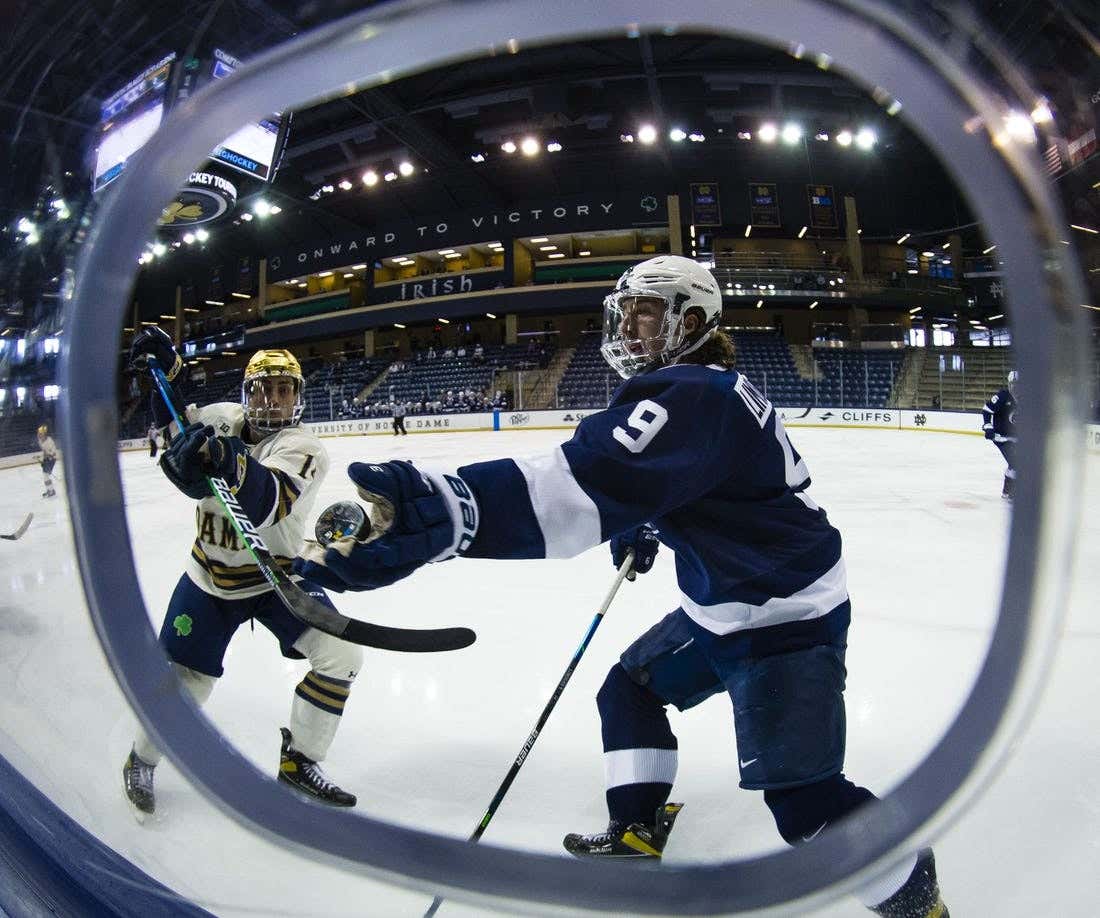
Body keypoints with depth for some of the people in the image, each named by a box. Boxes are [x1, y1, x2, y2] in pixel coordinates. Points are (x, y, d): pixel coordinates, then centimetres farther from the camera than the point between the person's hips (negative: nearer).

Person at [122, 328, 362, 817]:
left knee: (341, 653, -16)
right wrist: (164, 366, -1)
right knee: (184, 679, 4)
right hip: (210, 578, 2)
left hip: (276, 575, -2)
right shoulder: (223, 418, -7)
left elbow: (265, 504, -40)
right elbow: (176, 419, 15)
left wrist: (231, 464, -60)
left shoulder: (303, 449, -20)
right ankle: (142, 759, 37)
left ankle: (299, 759, 5)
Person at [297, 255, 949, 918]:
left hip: (789, 618, -10)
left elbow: (592, 479, -46)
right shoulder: (694, 387, 8)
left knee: (801, 795, -7)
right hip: (721, 605, 11)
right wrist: (646, 528, 9)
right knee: (629, 689, 16)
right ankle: (638, 836, 33)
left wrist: (444, 509, -59)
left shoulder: (694, 393, -27)